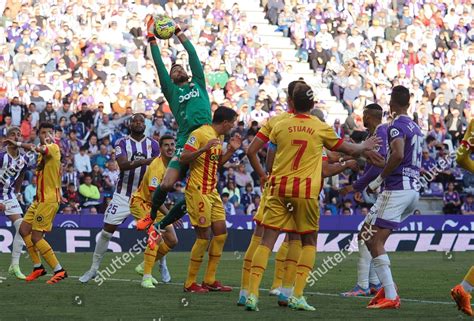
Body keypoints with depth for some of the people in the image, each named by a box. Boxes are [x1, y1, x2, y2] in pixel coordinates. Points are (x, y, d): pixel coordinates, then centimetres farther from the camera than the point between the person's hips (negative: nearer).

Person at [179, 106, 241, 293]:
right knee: (204, 236, -7)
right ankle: (190, 283, 3)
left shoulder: (220, 137, 15)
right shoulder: (200, 134, -13)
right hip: (198, 191, -9)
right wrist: (204, 148, -31)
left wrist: (231, 150, 13)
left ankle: (210, 280, 14)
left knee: (221, 233, 7)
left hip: (212, 192, 9)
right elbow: (183, 158, -19)